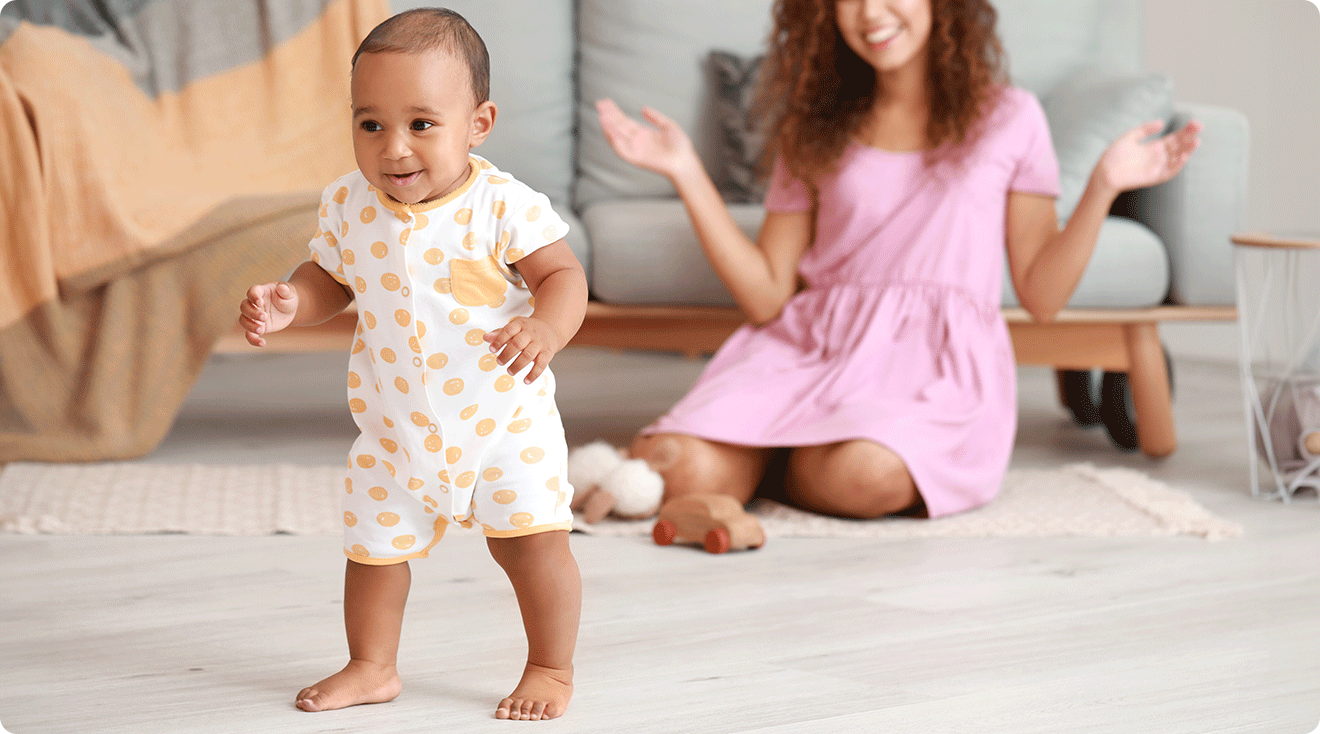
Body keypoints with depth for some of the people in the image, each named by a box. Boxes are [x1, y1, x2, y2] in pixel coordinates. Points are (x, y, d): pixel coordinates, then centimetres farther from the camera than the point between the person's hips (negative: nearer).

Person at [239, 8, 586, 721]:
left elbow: (563, 274, -18)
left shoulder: (504, 206, -19)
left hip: (502, 418, -4)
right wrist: (290, 302, -13)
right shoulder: (348, 206, -7)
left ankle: (551, 669, 15)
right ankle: (372, 668, 33)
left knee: (531, 541, -6)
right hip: (394, 428, 4)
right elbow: (331, 280, 8)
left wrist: (545, 327, -39)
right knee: (372, 545, 13)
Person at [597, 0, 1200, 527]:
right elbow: (766, 295, 7)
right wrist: (687, 175, 3)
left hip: (940, 364, -1)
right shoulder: (813, 130, 15)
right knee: (679, 467, -29)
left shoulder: (1008, 119, 10)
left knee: (868, 473, -38)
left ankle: (795, 465, -2)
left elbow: (1040, 297, 7)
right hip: (811, 349, 2)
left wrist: (1103, 187, -5)